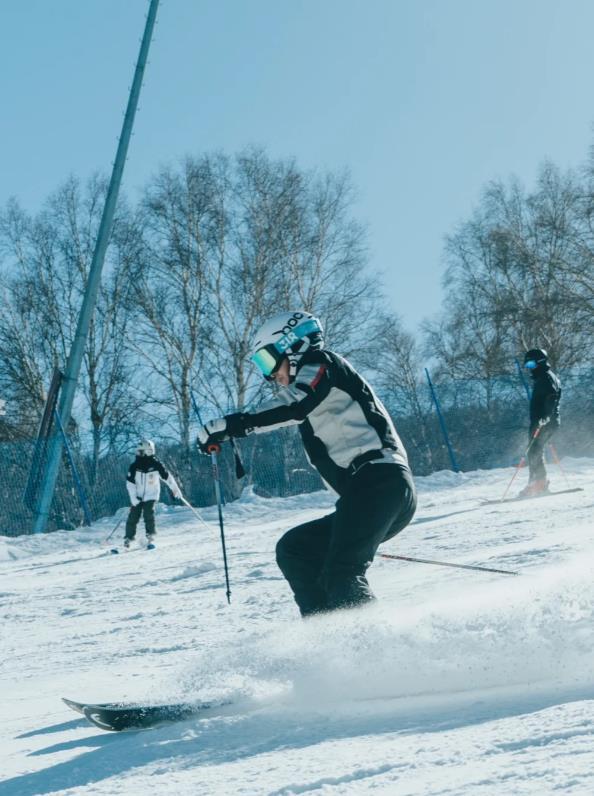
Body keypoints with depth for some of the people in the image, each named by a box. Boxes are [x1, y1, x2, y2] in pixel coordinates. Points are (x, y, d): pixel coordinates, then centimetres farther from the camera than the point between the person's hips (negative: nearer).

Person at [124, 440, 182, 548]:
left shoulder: (155, 464, -10)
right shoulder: (135, 466, -9)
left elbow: (166, 476, 0)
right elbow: (130, 482, -7)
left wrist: (175, 489, 2)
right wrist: (133, 497, -14)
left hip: (151, 495, -1)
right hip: (138, 496, 2)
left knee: (149, 515, -17)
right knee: (133, 517, 0)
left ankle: (151, 538, -10)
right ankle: (128, 538, 15)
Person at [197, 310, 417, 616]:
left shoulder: (320, 363, 5)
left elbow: (296, 406, -17)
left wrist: (234, 424, -19)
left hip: (380, 481, -10)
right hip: (363, 493, 10)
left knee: (340, 575, -21)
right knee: (293, 549, 10)